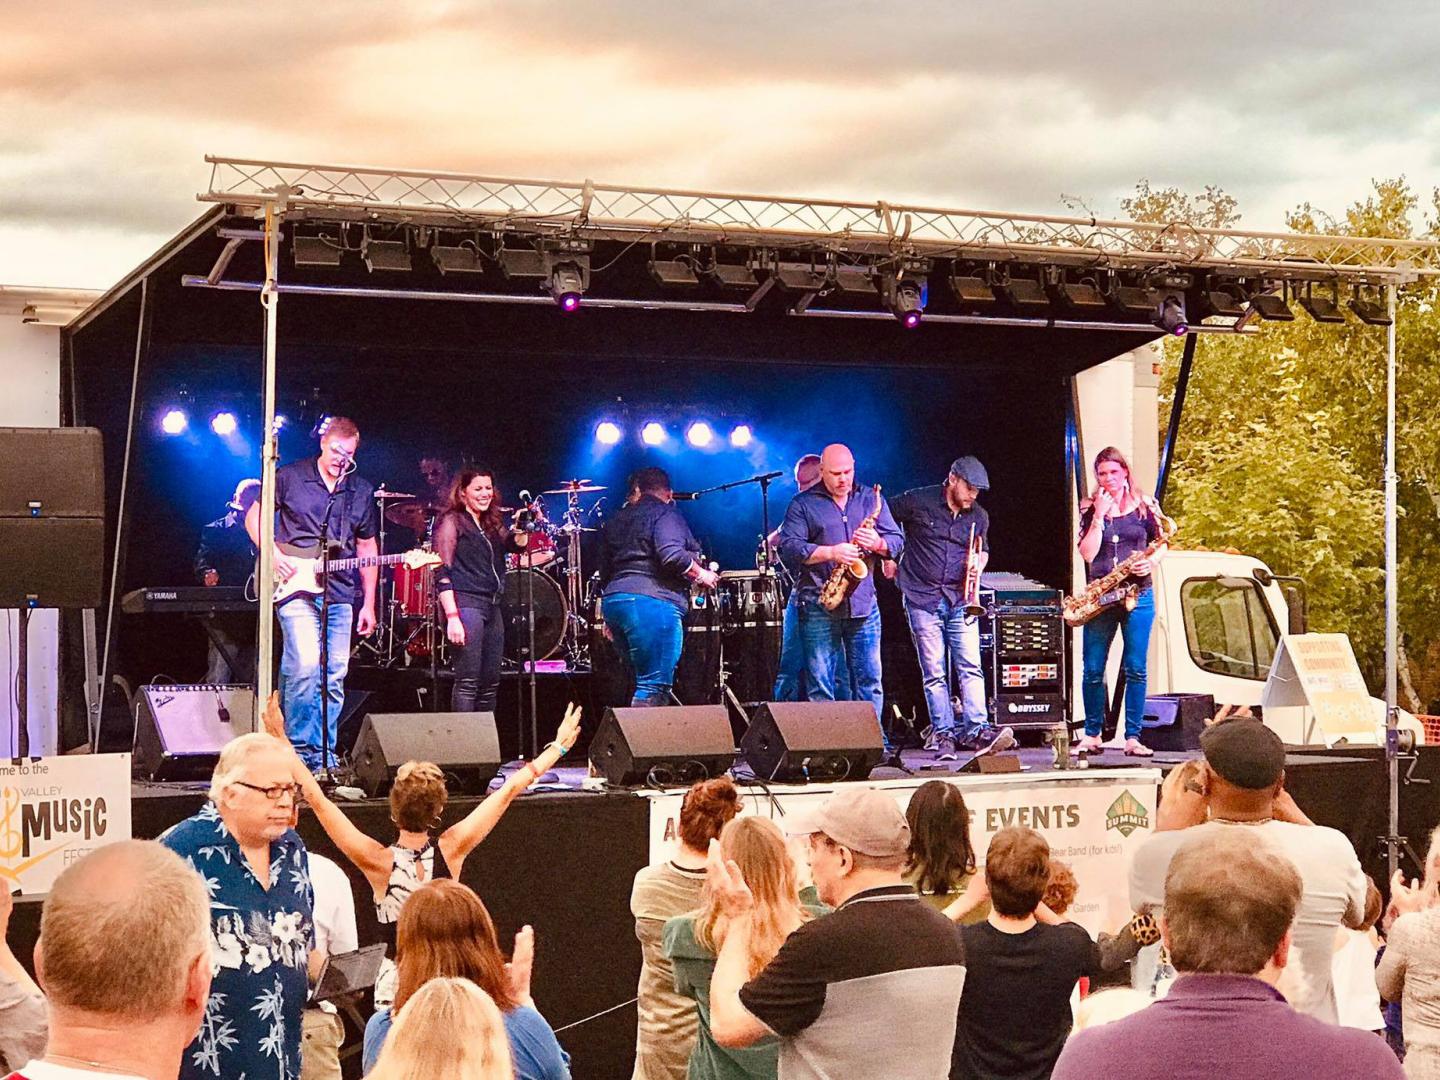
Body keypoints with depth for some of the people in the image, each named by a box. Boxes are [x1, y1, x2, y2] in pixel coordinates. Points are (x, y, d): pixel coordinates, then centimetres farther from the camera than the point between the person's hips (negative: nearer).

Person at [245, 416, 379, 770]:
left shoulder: (362, 492, 12)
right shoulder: (289, 477, 1)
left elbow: (367, 547, 16)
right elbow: (254, 516, 6)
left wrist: (368, 603, 11)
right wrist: (273, 555, -10)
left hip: (341, 595, 4)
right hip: (295, 589, -4)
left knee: (334, 678, 3)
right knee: (306, 664, -19)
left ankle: (323, 759, 12)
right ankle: (299, 751, -10)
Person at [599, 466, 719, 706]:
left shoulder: (616, 520, 22)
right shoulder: (665, 513, 0)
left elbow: (605, 572, 23)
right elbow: (672, 555, -17)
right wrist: (700, 575, -1)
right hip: (653, 602, -8)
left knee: (644, 680, 14)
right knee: (655, 687, -12)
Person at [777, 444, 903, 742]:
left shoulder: (872, 499, 14)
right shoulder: (803, 504, 4)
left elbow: (897, 541, 11)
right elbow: (790, 547, -7)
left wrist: (878, 543, -12)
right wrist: (831, 552, -17)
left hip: (863, 603, 3)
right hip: (819, 604, -3)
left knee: (870, 679, 4)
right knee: (820, 682, -2)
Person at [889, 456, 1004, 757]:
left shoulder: (979, 516, 9)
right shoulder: (917, 502, -4)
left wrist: (978, 563, 2)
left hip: (960, 600, 3)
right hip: (922, 599, -3)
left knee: (970, 666, -8)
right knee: (934, 672, -2)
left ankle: (976, 729, -8)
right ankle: (944, 734, 1)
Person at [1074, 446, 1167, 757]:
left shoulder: (1143, 506, 6)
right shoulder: (1090, 509, 5)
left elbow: (1161, 543, 13)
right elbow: (1087, 553, -7)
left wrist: (1151, 561, -7)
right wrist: (1099, 515, -11)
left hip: (1138, 595, 0)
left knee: (1135, 669, -2)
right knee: (1093, 670, 0)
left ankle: (1133, 737, 4)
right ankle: (1092, 735, 13)